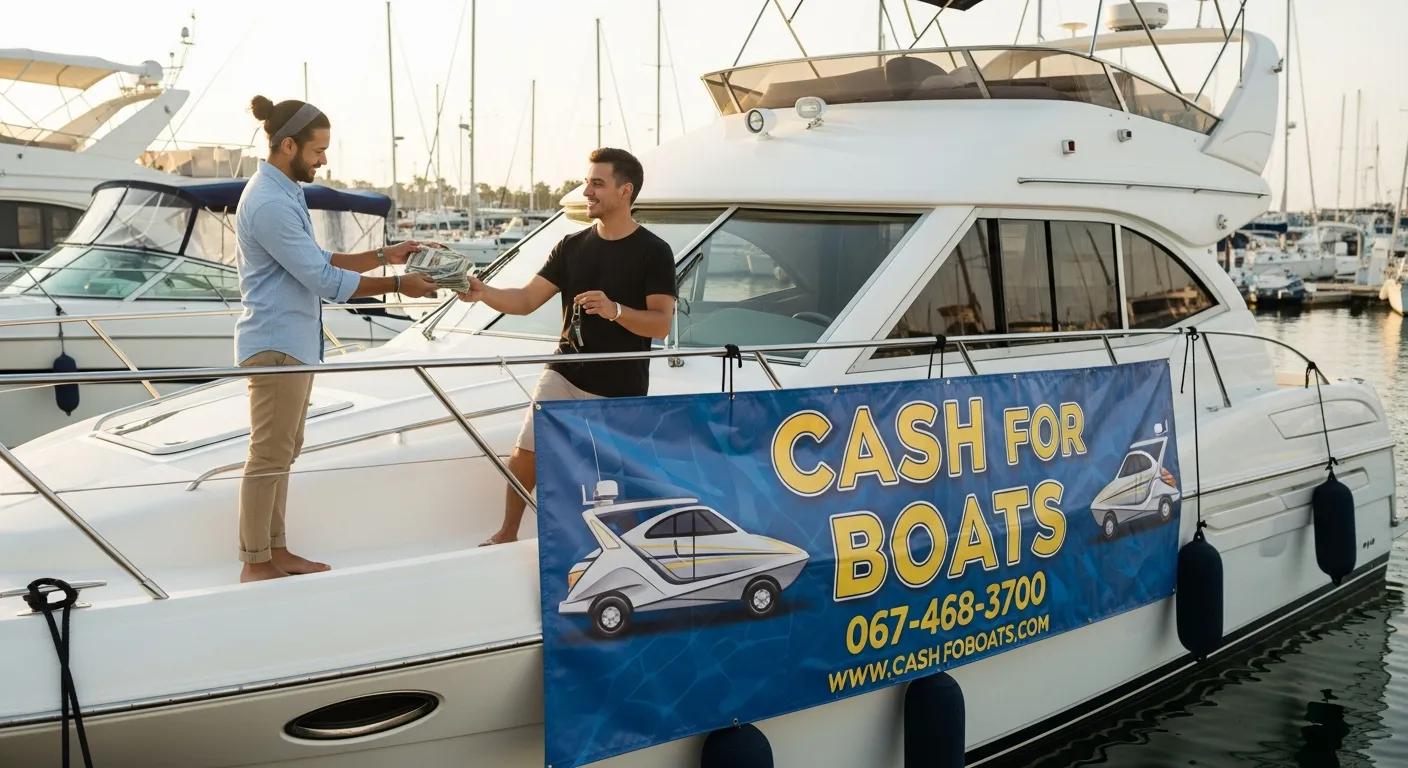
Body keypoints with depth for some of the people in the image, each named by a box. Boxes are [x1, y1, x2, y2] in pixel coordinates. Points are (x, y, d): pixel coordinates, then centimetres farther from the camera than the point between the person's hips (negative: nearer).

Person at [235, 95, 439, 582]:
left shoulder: (284, 194, 14)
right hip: (277, 345, -11)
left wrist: (384, 256, 9)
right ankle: (255, 563, 4)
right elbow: (324, 279, -20)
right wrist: (398, 285, -15)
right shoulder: (270, 203, -20)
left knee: (283, 452, 15)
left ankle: (275, 551, 23)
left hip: (292, 344, 11)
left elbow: (318, 262, 17)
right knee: (269, 456, -4)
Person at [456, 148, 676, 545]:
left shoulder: (653, 252, -7)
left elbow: (660, 324, -12)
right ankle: (507, 534, 17)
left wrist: (614, 310, -28)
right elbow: (526, 300, 4)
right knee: (524, 456, -2)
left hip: (621, 392, -4)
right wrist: (483, 292, -14)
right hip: (563, 376, 4)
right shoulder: (572, 247, 7)